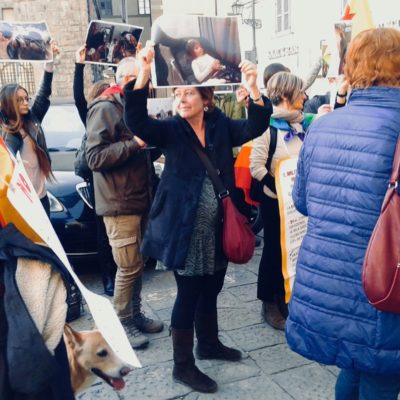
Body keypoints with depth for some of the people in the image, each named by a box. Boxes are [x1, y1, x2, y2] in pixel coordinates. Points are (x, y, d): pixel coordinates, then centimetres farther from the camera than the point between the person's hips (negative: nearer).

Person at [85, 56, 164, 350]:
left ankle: (135, 314, 29)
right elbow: (95, 157, -21)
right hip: (120, 202, -9)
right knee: (129, 266, -3)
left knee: (138, 264, 15)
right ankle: (122, 323, 15)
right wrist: (134, 143, -24)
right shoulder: (105, 108, -12)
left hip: (139, 198, 9)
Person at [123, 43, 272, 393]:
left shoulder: (222, 126, 4)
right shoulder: (170, 130, -4)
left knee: (211, 289, 20)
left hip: (218, 227, 5)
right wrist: (143, 76, -34)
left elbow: (255, 128, -10)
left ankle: (208, 343, 42)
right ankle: (183, 365, 20)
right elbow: (136, 121, -21)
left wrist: (254, 89, -26)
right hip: (185, 228, -4)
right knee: (189, 294, 3)